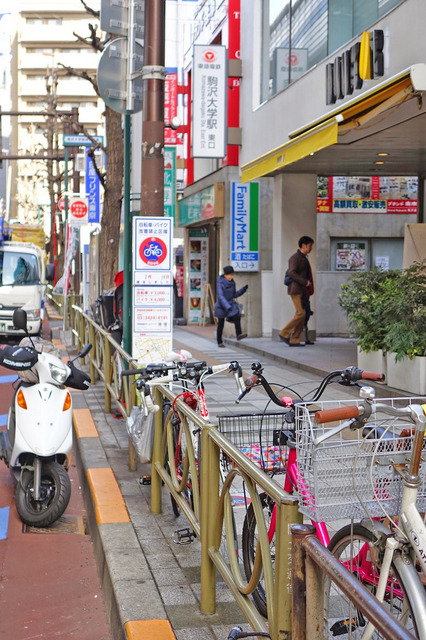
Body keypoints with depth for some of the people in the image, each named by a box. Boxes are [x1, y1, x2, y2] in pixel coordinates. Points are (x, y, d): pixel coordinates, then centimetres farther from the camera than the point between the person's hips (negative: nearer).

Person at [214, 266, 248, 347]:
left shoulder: (232, 282, 2)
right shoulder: (220, 283, -17)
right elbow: (220, 296, -28)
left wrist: (244, 289, 2)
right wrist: (227, 307, -39)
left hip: (230, 303, 4)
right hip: (221, 306, -4)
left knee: (237, 315, -25)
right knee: (221, 324, 5)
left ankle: (239, 335, -31)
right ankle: (219, 342, 22)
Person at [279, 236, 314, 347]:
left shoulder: (304, 258, 21)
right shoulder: (295, 257, -9)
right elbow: (291, 273, -20)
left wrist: (307, 291, 17)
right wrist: (305, 282, -22)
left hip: (302, 290, 9)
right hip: (296, 289, -9)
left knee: (302, 315, 4)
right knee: (300, 313, -15)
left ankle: (294, 340, 4)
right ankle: (284, 333, -6)